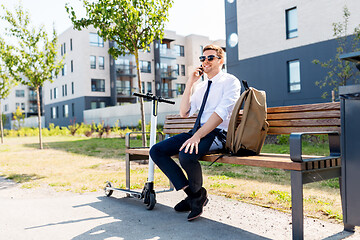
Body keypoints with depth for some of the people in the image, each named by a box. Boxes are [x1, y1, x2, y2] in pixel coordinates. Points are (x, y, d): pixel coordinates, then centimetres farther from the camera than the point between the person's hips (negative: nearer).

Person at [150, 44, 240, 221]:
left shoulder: (230, 81, -2)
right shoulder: (200, 86, 21)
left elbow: (221, 113, -17)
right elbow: (184, 113, 13)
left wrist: (198, 136, -28)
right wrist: (189, 84, 5)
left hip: (217, 133, -7)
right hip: (198, 131, 8)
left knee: (186, 154, -35)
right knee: (156, 151, -7)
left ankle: (198, 194, -4)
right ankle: (192, 194, -6)